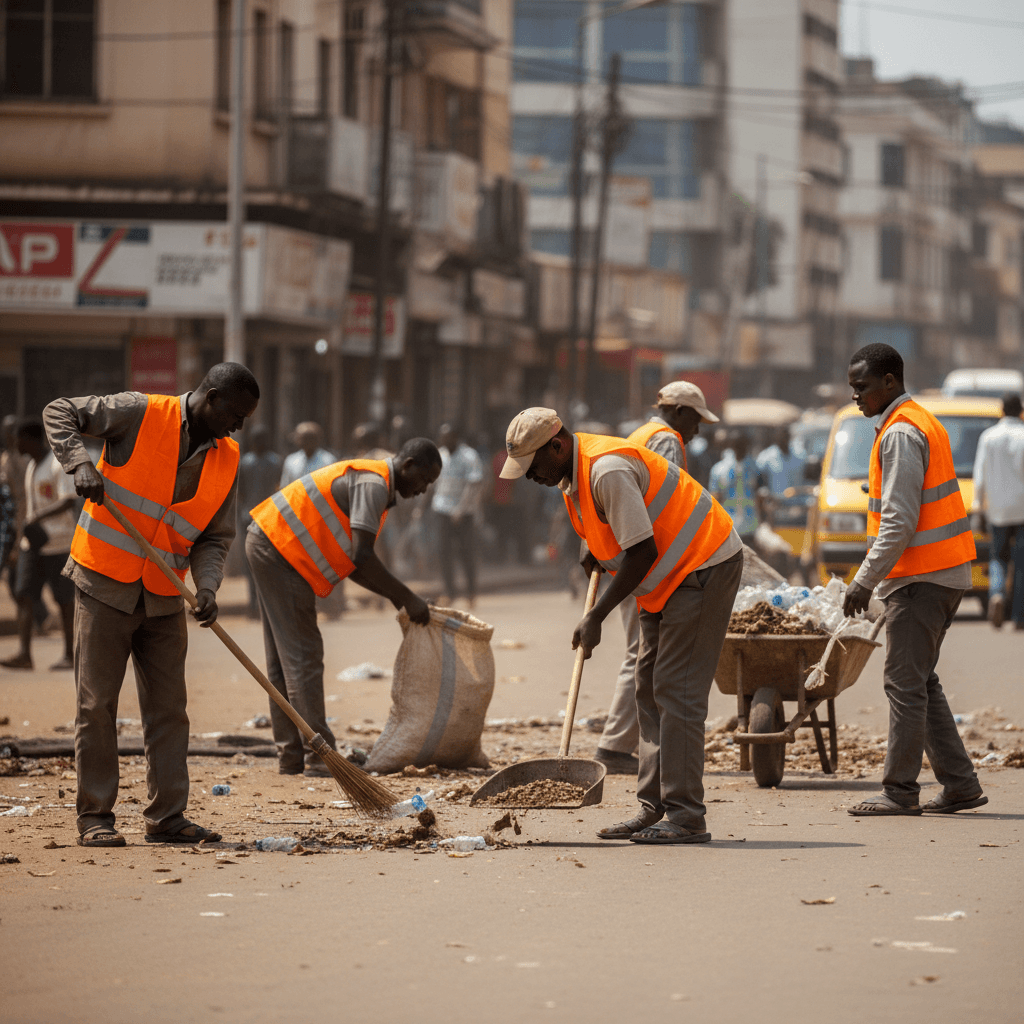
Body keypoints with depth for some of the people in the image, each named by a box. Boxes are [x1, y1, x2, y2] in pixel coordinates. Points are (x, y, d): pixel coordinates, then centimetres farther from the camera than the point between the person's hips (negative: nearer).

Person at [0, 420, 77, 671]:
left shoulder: (58, 465, -12)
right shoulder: (31, 467, 16)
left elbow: (68, 502, -23)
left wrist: (38, 518, -33)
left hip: (57, 544, -8)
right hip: (32, 543, 8)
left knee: (64, 600, -1)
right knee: (23, 595, -4)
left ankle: (70, 655, 6)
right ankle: (24, 654, -8)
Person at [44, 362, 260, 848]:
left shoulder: (226, 460, 3)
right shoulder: (141, 415, -11)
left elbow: (215, 536, 5)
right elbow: (59, 412, -6)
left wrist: (207, 586, -14)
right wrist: (81, 463, -23)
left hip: (163, 598, 5)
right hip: (104, 587, -5)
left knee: (168, 708, 4)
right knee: (97, 703, -1)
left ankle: (167, 816, 9)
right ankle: (94, 817, 5)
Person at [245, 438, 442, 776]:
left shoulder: (369, 482, 19)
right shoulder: (372, 483, -14)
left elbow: (351, 562, 18)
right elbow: (361, 557, -23)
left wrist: (394, 596, 10)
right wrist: (407, 598, -16)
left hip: (268, 547, 11)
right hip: (278, 549, -11)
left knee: (284, 660, 11)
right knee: (302, 657, -10)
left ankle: (291, 757, 13)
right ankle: (318, 757, -11)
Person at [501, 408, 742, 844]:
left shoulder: (608, 471, -25)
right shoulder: (570, 474, 6)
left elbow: (643, 551, -25)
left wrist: (596, 617, -20)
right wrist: (595, 549, 7)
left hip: (704, 565, -10)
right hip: (669, 576, 10)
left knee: (676, 690, -13)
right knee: (650, 690, 8)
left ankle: (685, 817, -14)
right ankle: (653, 808, 8)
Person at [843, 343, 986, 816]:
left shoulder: (900, 434, -15)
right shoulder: (924, 423, 17)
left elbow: (899, 522, -21)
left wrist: (864, 581, -17)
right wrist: (874, 577, 22)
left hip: (920, 578, -10)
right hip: (943, 573, 10)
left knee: (906, 683, -6)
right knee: (921, 683, 13)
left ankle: (900, 790, -3)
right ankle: (960, 785, 13)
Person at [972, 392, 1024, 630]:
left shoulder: (988, 437, 0)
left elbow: (981, 475, -2)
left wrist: (978, 512, 1)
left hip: (998, 510, 1)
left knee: (998, 558, 13)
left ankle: (997, 594, -17)